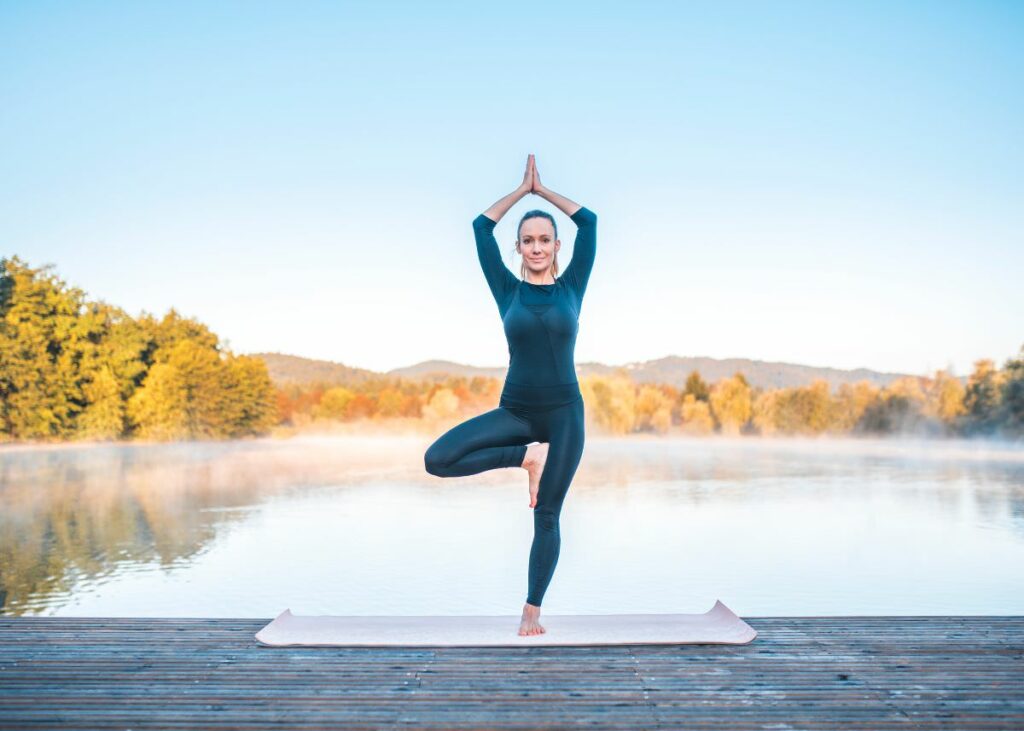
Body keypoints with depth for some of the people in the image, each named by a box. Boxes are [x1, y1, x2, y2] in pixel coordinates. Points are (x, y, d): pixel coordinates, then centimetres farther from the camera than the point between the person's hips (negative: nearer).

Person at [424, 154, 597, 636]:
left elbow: (589, 221, 4)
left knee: (547, 516, 3)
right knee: (437, 460, -16)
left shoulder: (572, 287, 4)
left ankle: (532, 611, 19)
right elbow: (481, 227, 2)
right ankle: (526, 457, -2)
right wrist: (522, 188, 14)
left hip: (564, 414, -1)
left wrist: (543, 189, 14)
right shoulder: (508, 290, 3)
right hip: (514, 411, 1)